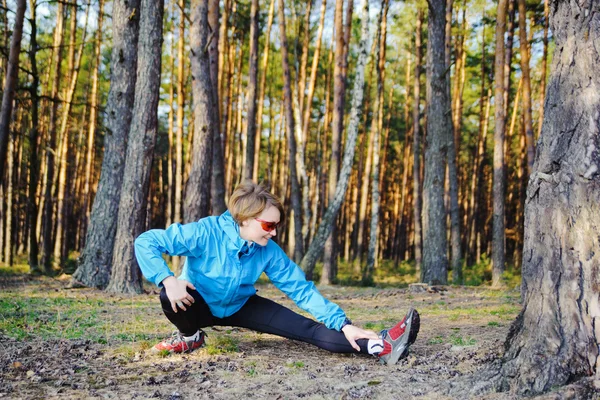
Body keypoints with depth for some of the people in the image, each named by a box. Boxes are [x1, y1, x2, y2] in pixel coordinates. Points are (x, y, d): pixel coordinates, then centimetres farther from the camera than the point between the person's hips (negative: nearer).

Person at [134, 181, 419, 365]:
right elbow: (146, 242, -30)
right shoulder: (205, 233, -33)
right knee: (170, 296, -39)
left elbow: (301, 289, -17)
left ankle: (380, 346, -29)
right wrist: (167, 280, -44)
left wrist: (343, 324, -24)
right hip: (198, 305, -2)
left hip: (239, 307, 2)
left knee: (308, 329, -16)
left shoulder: (269, 251, -20)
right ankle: (190, 336, -6)